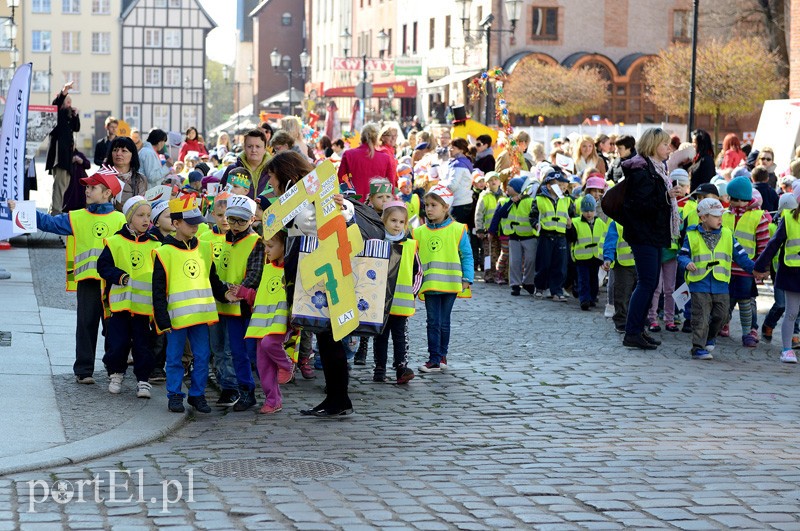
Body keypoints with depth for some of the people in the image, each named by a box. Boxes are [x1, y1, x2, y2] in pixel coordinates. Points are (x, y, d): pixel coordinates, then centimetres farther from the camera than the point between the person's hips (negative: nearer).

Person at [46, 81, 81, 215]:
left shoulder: (69, 116, 21)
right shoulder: (57, 113, -1)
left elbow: (76, 128, 18)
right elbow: (57, 102, -19)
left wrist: (75, 115, 6)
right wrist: (64, 91, -33)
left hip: (67, 150, 9)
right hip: (58, 150, -9)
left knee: (65, 182, 12)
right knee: (59, 182, -15)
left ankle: (54, 209, 20)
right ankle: (55, 211, -19)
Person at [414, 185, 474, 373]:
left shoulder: (457, 230, -1)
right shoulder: (419, 232, 5)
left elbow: (466, 256, 2)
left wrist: (467, 279, -4)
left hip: (450, 284, -2)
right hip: (429, 284, 2)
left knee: (444, 322, 7)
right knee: (433, 322, -1)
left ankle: (441, 355, 19)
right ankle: (435, 358, 0)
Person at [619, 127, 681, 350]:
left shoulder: (657, 168, 17)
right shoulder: (641, 170, -15)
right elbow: (640, 204, -23)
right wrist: (666, 197, -27)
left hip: (654, 234, 10)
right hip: (643, 234, -10)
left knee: (651, 283, 10)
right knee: (647, 282, -12)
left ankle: (638, 329, 15)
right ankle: (632, 333, -9)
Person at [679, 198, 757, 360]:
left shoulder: (727, 235, 9)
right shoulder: (692, 236, 1)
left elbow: (740, 255, 10)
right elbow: (682, 254, 3)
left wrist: (754, 268, 0)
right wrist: (687, 263, -19)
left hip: (720, 285, 4)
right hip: (699, 285, -4)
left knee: (721, 316, 9)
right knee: (701, 318, -6)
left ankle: (710, 337, 34)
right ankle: (698, 348, -2)